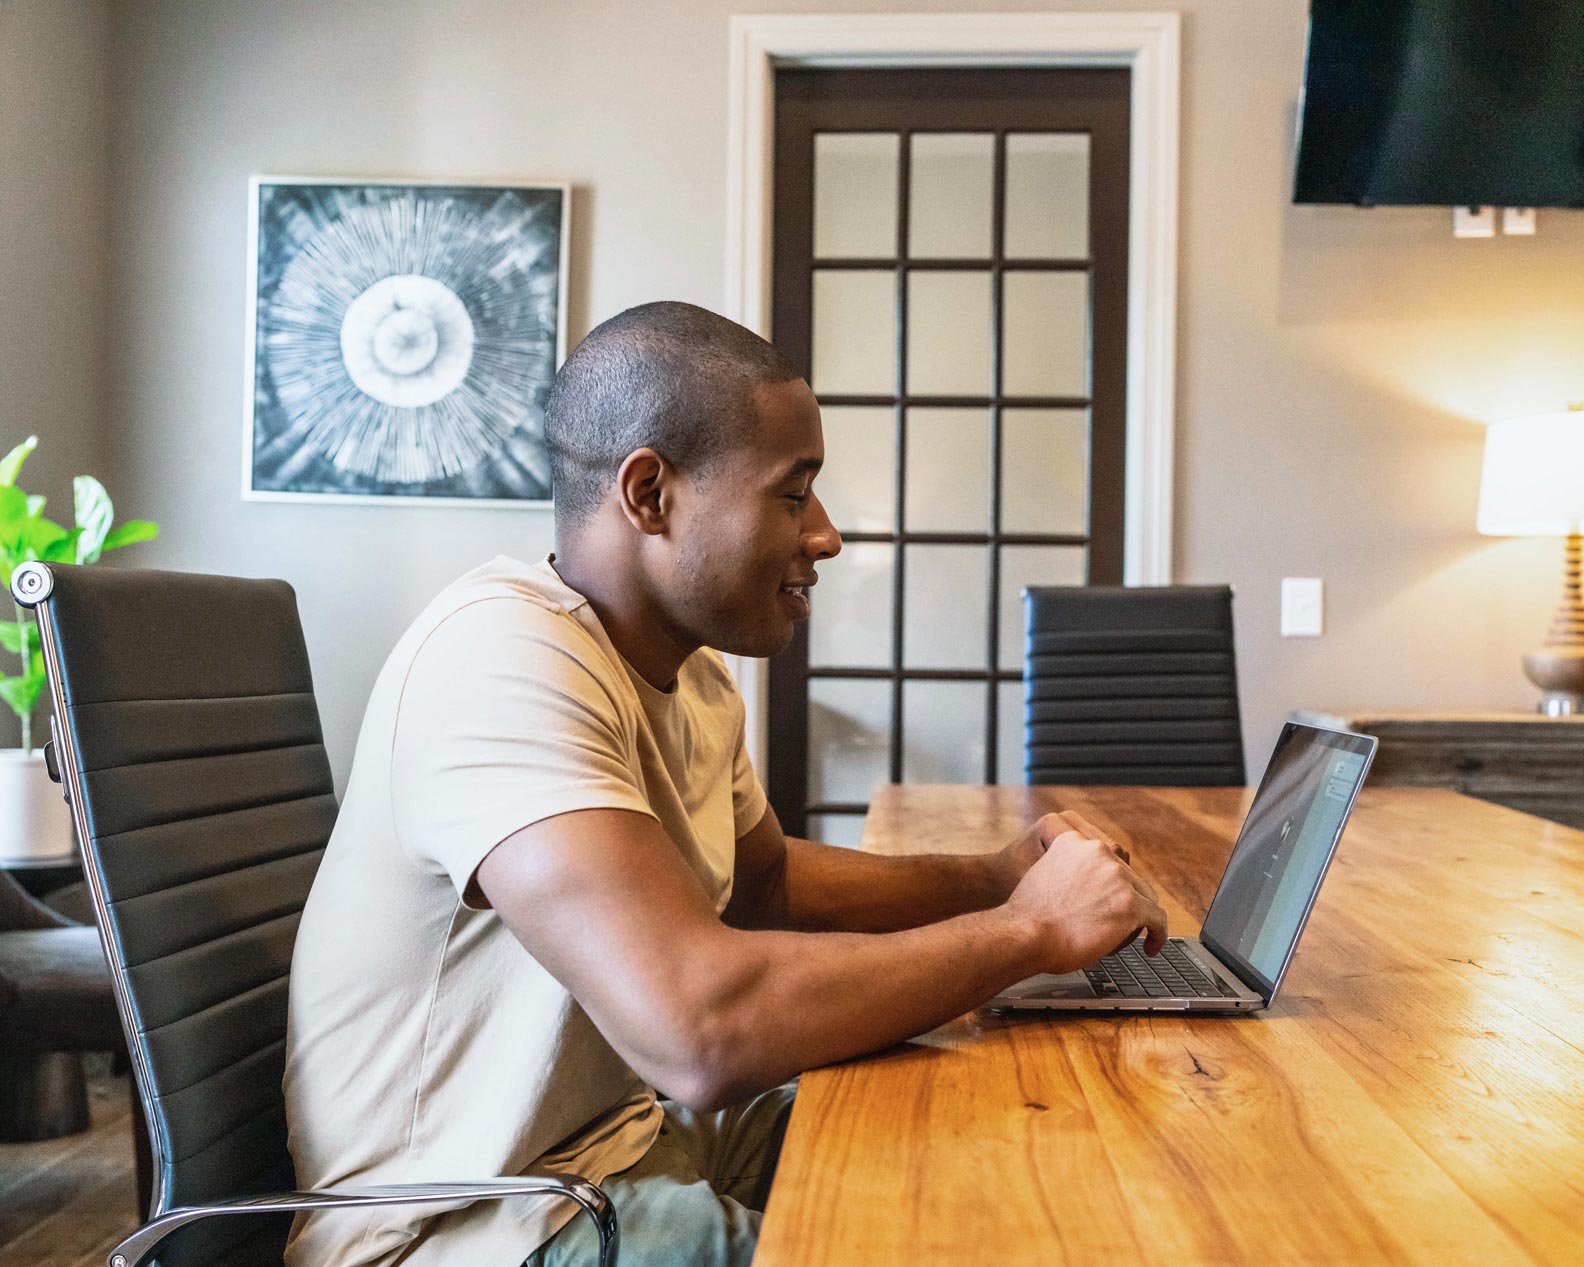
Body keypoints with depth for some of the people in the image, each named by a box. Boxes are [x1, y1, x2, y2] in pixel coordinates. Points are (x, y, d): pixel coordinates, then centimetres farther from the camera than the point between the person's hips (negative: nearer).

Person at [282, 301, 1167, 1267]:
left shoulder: (687, 671, 5)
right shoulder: (504, 659, -26)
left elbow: (767, 880, 22)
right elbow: (702, 1032, -36)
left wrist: (991, 881, 4)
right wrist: (1030, 930, -22)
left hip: (638, 1132, 9)